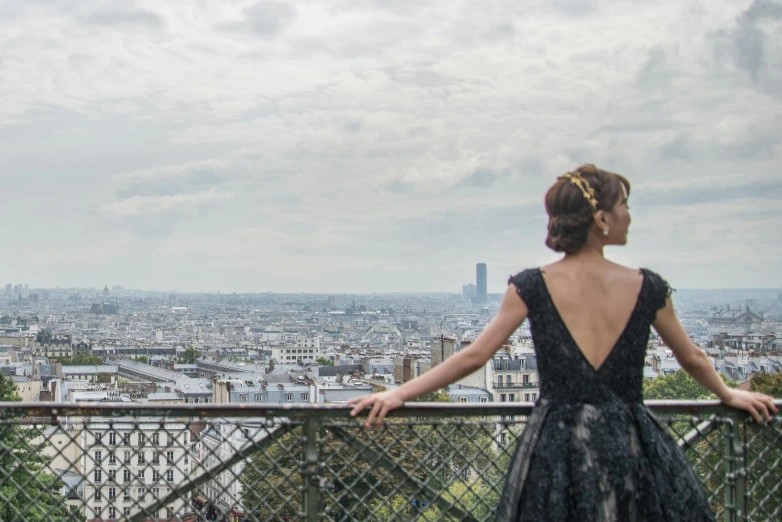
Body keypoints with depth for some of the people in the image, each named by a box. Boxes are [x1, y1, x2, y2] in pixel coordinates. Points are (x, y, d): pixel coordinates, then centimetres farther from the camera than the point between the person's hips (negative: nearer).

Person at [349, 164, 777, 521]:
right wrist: (729, 396, 33)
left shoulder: (532, 288, -6)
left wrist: (399, 393, 2)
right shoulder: (647, 288, -2)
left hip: (556, 449, 0)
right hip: (631, 452, 1)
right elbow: (693, 360, 13)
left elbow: (473, 357, -6)